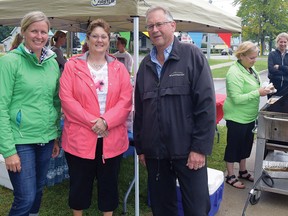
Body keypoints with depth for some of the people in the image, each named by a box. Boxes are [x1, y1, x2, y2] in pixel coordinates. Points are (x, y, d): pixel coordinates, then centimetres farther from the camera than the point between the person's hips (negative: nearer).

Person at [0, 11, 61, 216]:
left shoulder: (53, 62, 7)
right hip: (21, 140, -5)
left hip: (46, 139, 5)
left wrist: (57, 136, 13)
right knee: (26, 198, -1)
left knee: (38, 192, 17)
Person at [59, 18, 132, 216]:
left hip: (112, 138, 2)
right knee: (79, 184, 13)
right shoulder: (72, 66, 1)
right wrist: (92, 122, -15)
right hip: (80, 138, -1)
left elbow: (126, 100, -2)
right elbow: (66, 99, -8)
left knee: (109, 183, 14)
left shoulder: (119, 68, 6)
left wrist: (105, 121, -16)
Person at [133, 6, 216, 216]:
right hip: (154, 152, 5)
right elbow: (139, 110, 13)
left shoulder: (192, 55, -5)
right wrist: (140, 147, 12)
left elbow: (206, 104, -11)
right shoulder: (145, 64, 10)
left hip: (188, 151, -4)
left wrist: (200, 147, -14)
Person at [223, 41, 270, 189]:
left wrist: (264, 90, 1)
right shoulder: (235, 73, -22)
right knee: (233, 146, 5)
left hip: (249, 116, 9)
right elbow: (236, 98, -27)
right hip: (236, 117, -9)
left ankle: (243, 171, 36)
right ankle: (230, 176, 20)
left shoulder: (251, 69, 5)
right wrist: (258, 93, -27)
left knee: (246, 144, 19)